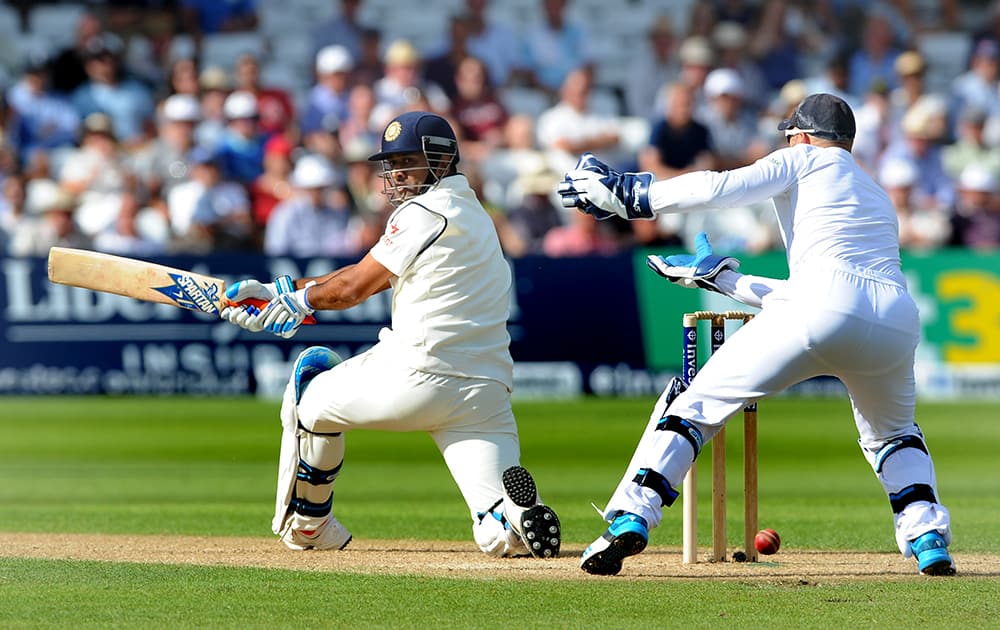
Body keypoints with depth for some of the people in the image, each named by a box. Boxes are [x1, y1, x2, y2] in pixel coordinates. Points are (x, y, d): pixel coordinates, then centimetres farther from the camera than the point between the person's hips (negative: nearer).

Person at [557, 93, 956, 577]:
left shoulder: (803, 161, 18)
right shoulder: (877, 196, 37)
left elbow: (722, 188, 1)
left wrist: (631, 195, 9)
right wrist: (725, 279, 43)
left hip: (826, 307, -5)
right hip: (898, 319, 6)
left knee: (696, 402, 6)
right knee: (892, 433, 34)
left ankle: (631, 518, -8)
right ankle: (928, 535, 12)